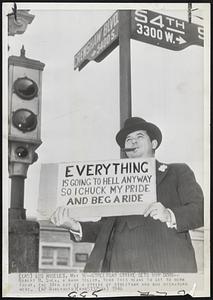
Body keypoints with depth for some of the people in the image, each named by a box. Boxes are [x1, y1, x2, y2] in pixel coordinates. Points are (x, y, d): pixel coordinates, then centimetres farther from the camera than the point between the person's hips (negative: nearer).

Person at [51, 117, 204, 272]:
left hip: (162, 264, -2)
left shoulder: (178, 172, 19)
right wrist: (75, 226, -1)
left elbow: (200, 208, 5)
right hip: (116, 265, 3)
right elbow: (104, 229, 19)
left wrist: (169, 216, -14)